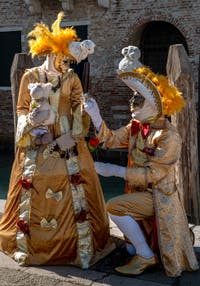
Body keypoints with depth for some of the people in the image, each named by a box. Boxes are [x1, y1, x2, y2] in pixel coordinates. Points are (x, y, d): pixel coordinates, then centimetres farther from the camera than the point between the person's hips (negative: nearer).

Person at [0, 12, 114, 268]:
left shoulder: (72, 79, 5)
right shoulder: (30, 77, 4)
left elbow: (79, 111, 2)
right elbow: (22, 110, 6)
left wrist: (73, 136, -13)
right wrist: (30, 120, -15)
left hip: (67, 146, 1)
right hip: (37, 146, 0)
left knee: (75, 193, -2)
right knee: (32, 193, 2)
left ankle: (83, 245, 9)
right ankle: (26, 243, 19)